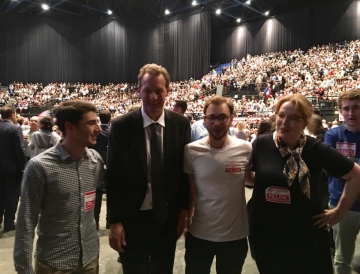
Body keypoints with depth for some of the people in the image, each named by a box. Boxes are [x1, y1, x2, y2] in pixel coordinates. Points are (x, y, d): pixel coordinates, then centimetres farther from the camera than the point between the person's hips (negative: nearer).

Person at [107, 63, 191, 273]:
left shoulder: (181, 124, -4)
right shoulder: (121, 126, -10)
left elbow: (185, 169, 2)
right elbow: (114, 176, -7)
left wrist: (184, 209, 3)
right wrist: (115, 221, -7)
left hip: (168, 217, 2)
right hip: (132, 218, -2)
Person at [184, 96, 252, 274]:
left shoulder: (246, 150, -11)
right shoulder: (192, 151, -11)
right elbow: (189, 189, 0)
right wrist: (187, 216, -3)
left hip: (236, 235, 0)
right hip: (199, 234, 0)